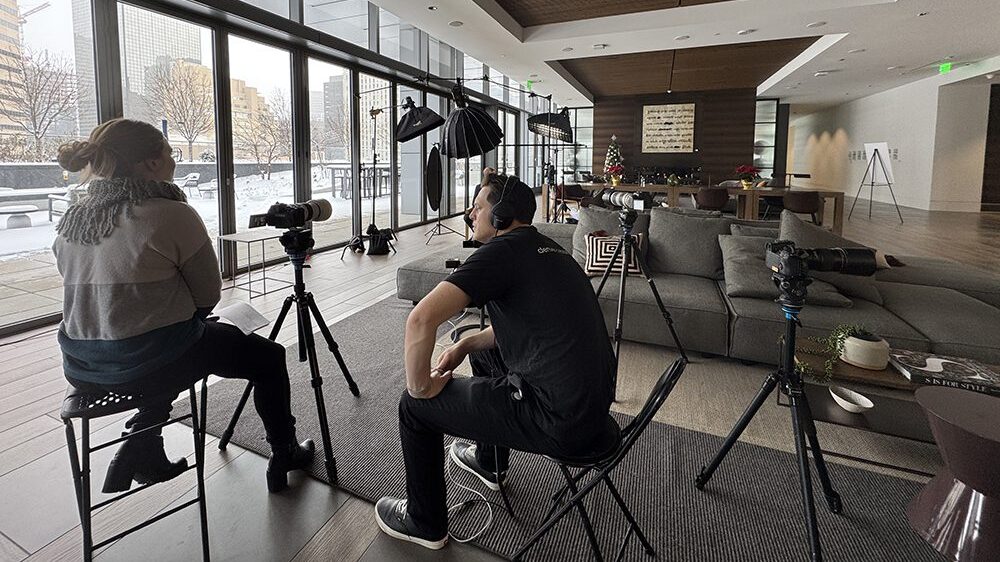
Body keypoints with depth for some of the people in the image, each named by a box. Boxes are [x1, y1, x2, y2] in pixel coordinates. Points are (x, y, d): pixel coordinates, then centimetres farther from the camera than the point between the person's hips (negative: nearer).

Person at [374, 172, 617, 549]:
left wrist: (419, 387, -8)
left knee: (415, 406, 4)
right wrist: (466, 344, 15)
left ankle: (425, 524, 25)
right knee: (485, 351, 31)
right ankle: (490, 463, 46)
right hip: (595, 402, 9)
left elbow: (421, 320, -24)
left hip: (560, 423, -9)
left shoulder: (504, 249, -14)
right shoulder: (547, 249, 13)